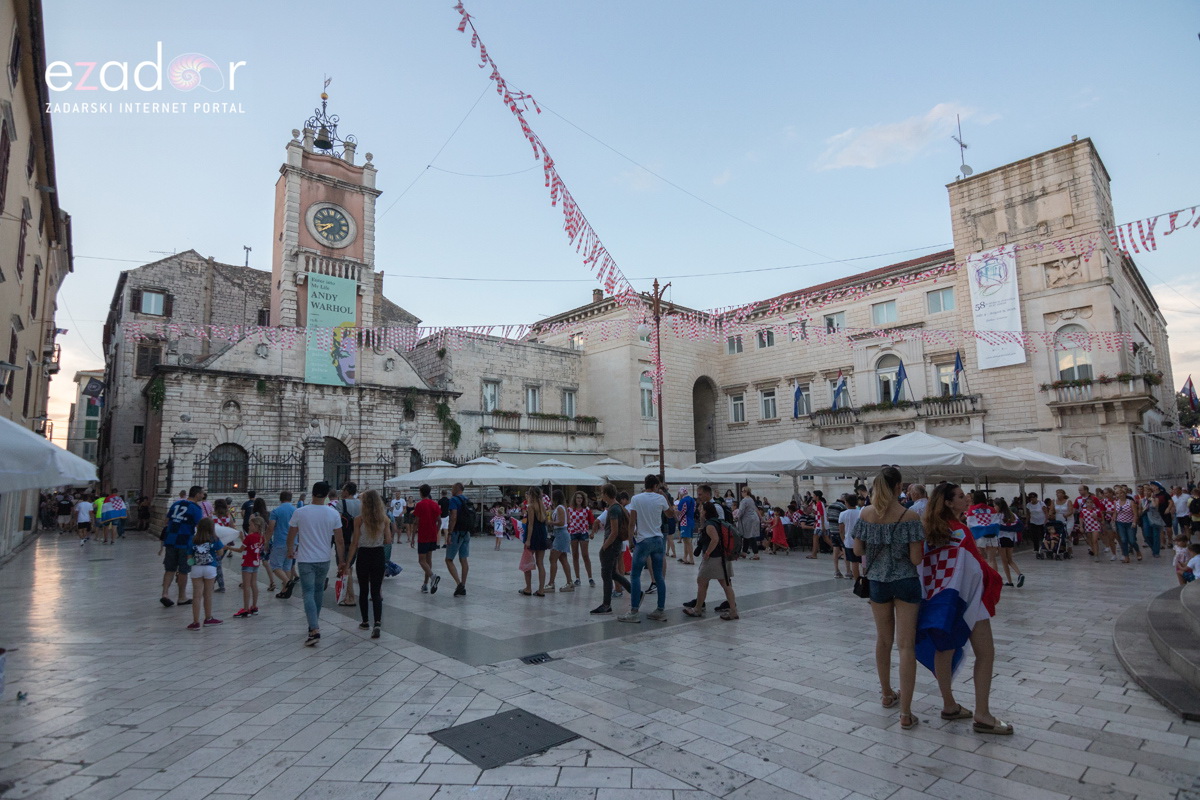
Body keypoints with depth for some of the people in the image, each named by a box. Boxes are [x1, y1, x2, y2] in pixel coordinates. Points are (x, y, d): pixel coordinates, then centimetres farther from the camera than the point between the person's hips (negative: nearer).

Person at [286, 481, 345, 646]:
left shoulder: (300, 512, -10)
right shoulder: (333, 513, -8)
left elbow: (291, 536, 1)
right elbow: (339, 541, -4)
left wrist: (290, 551, 22)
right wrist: (342, 561, 6)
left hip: (305, 560, -2)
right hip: (324, 559, 2)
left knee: (308, 593, -2)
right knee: (319, 590, 20)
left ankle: (314, 629, -13)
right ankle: (315, 620, 36)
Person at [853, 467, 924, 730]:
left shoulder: (866, 514, -5)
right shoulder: (909, 517, -14)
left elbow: (857, 550, 0)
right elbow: (916, 559, -15)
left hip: (877, 581, 3)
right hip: (905, 582, -3)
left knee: (883, 639, 20)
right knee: (906, 645, 1)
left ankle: (886, 694, 37)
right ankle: (905, 714, 2)